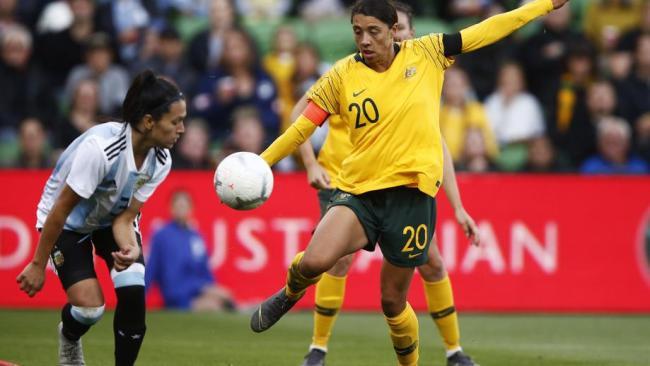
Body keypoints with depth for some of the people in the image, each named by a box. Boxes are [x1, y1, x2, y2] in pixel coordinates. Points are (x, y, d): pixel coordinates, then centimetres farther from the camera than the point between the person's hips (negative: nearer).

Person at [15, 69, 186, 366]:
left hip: (113, 217, 5)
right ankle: (68, 339, 24)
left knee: (133, 293, -19)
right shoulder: (100, 147, -38)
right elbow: (60, 210, -28)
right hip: (69, 222, -5)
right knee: (90, 308, -15)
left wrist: (130, 250, -36)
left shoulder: (160, 161, -20)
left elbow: (125, 218, -14)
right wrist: (38, 265, -20)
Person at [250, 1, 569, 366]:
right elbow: (301, 128, 3)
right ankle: (290, 293, 13)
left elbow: (490, 29, 6)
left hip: (411, 193, 0)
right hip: (358, 190, 0)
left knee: (393, 300, 6)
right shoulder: (342, 76, 0)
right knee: (314, 261, -24)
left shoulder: (426, 54, 1)